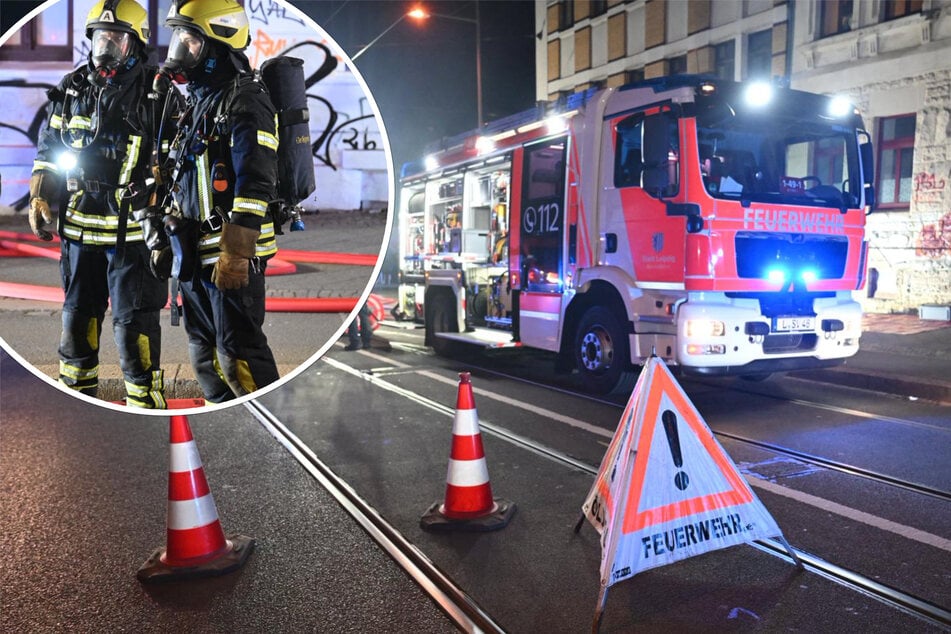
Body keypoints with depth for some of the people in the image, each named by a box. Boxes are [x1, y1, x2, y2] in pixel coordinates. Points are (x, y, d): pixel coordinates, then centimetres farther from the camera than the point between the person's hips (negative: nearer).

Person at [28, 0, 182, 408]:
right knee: (77, 318, 15)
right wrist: (40, 198, 9)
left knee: (135, 327, -4)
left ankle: (146, 406, 8)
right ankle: (76, 395, 32)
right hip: (79, 227, 6)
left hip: (133, 232, -5)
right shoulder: (72, 90, 11)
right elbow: (48, 151, 19)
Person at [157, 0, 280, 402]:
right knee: (204, 351, 16)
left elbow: (254, 186, -21)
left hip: (231, 254, -10)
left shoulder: (244, 102, -12)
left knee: (239, 353, -6)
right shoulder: (200, 101, 18)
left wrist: (235, 254, -23)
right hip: (196, 253, 10)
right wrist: (172, 240, 22)